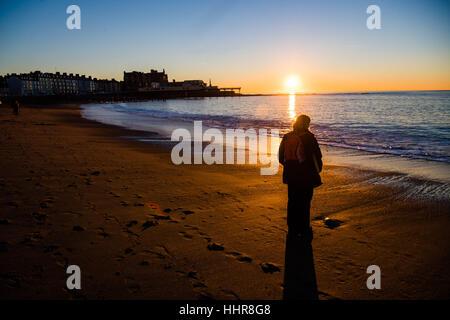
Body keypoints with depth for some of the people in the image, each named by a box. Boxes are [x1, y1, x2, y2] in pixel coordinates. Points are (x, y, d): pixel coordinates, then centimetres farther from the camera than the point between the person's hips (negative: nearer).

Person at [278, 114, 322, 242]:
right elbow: (316, 156, -9)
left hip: (291, 176, 5)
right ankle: (304, 230, 6)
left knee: (292, 201, 14)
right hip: (306, 176, -5)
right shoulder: (308, 137, -11)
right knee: (304, 203, 2)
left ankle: (292, 229, 21)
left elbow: (281, 157, 11)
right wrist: (317, 170, 7)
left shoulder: (287, 137, 6)